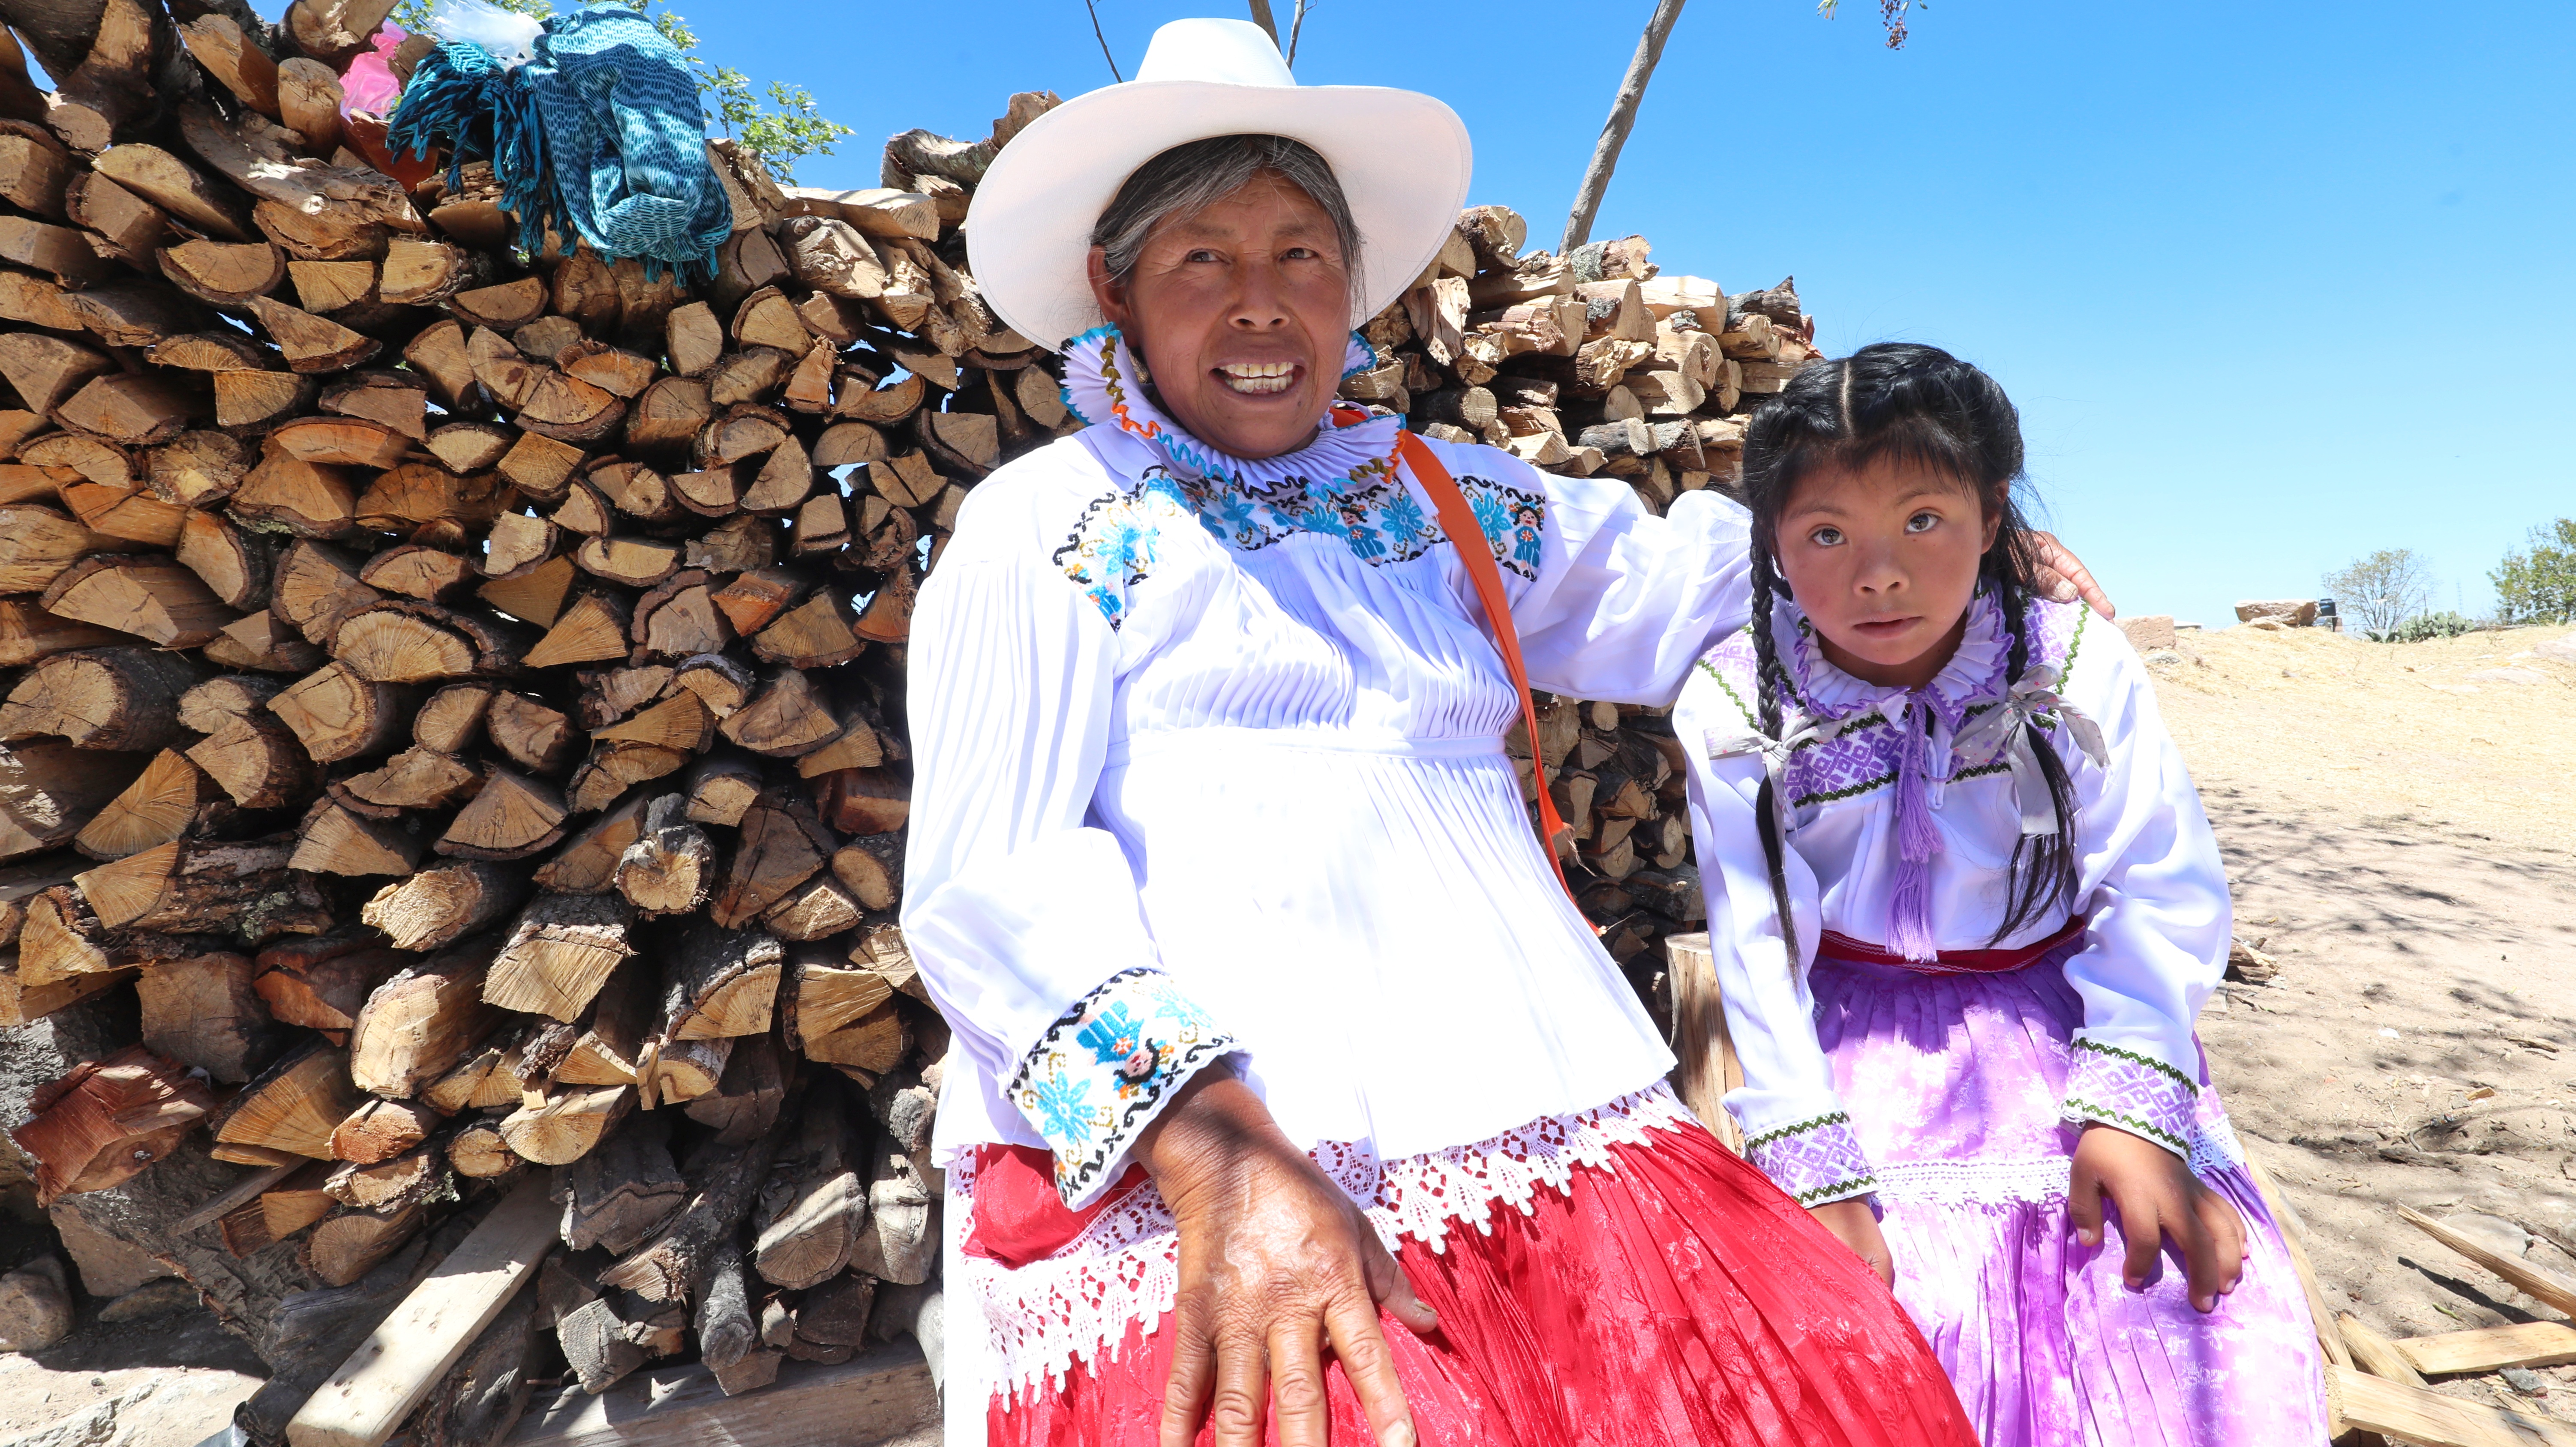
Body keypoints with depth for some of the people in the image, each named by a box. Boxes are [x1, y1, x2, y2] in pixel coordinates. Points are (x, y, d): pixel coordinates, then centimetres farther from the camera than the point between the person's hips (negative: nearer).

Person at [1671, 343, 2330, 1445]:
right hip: (1858, 1055, -1)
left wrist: (2130, 1109, -18)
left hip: (2067, 1036, 2)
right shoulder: (1737, 708, -13)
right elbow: (1758, 951, -15)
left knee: (2185, 1312, -11)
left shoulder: (2078, 669, -10)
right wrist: (1814, 1173, -18)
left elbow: (2160, 896, -8)